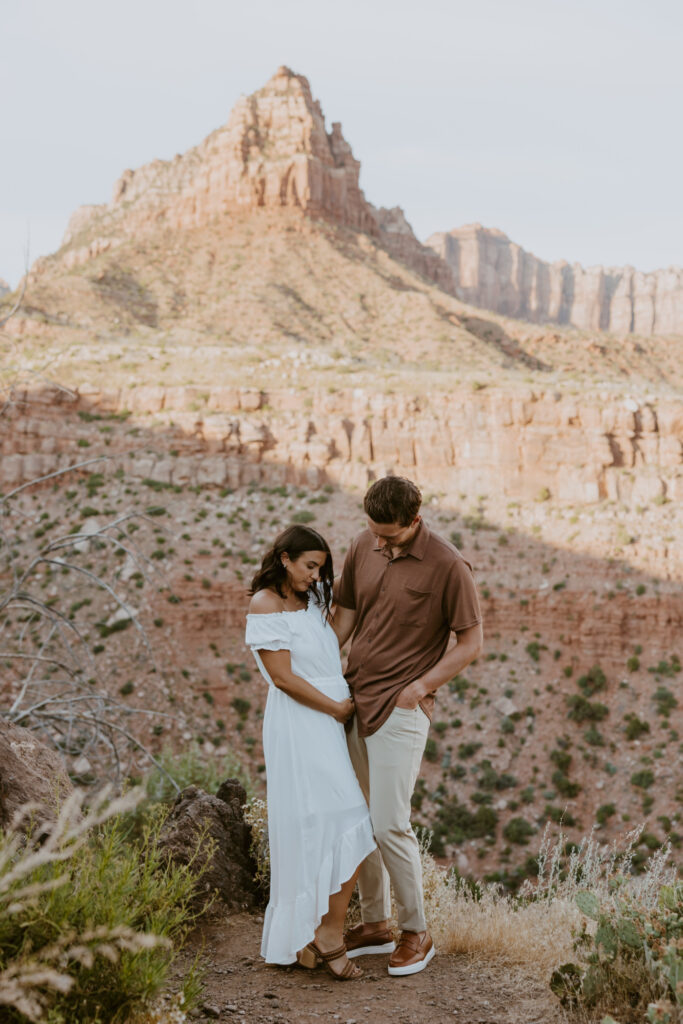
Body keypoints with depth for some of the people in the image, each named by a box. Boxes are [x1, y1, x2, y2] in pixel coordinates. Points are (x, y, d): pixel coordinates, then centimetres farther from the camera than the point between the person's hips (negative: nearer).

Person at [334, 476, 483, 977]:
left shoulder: (448, 567, -14)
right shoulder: (363, 546, 4)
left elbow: (471, 643, -8)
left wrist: (418, 687, -10)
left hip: (400, 709, -6)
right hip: (353, 700, 6)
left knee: (389, 823, -7)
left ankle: (417, 932, 12)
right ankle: (374, 922, 27)